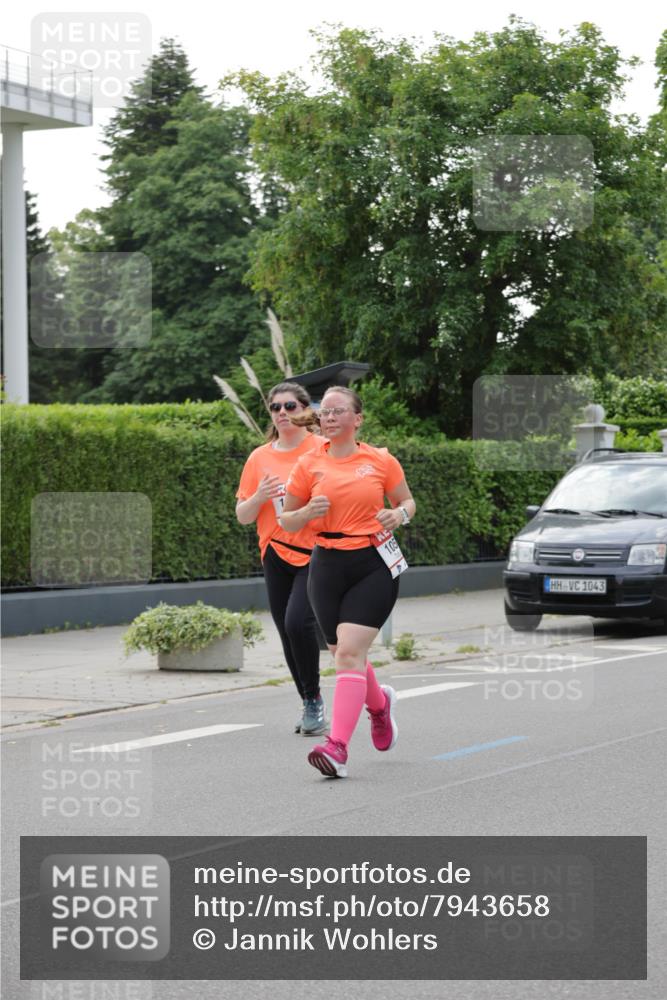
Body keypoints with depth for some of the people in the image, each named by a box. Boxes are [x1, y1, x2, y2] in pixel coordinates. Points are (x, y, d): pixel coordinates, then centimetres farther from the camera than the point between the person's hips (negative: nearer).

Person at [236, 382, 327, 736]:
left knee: (297, 621, -21)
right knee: (288, 632, 6)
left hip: (316, 553, -5)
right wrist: (259, 498, -9)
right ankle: (310, 707, 20)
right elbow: (242, 516, 11)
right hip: (276, 556, 5)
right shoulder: (259, 458, 9)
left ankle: (314, 700, -5)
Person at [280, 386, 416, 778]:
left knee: (350, 652, -15)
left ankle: (338, 746, -20)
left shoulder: (381, 460, 1)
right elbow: (286, 521, 9)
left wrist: (399, 515, -9)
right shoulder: (309, 464, 4)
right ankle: (379, 702, 44)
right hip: (328, 566, 3)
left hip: (374, 564, -3)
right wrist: (307, 513, -12)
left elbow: (408, 502, 14)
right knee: (344, 653, 11)